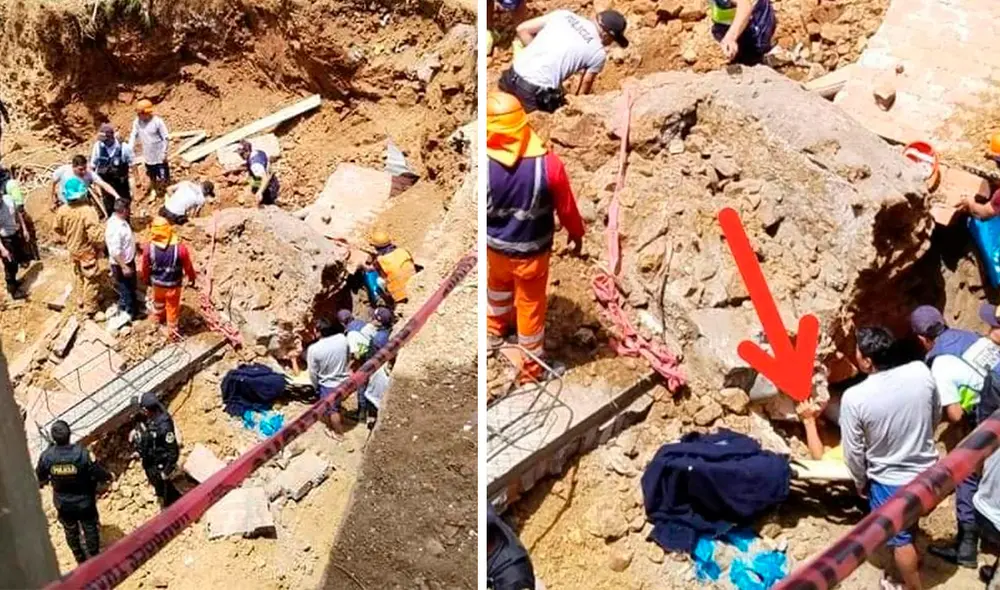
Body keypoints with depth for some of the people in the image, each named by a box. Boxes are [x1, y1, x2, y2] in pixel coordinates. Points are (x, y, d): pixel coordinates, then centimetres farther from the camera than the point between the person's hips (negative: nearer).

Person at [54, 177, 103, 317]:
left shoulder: (62, 210, -13)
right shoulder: (88, 211, -31)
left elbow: (57, 228, 3)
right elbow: (94, 234, -31)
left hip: (73, 249, 6)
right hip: (87, 251, -6)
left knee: (79, 276, 26)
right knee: (90, 279, 11)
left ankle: (81, 302, 43)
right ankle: (90, 308, 22)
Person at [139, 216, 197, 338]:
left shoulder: (149, 248, -26)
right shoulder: (180, 249, -31)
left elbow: (144, 267, -7)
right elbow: (188, 267, -14)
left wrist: (145, 279, 14)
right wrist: (192, 278, 8)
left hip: (157, 283, 3)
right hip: (174, 285, -3)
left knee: (158, 300, 34)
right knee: (172, 308, 20)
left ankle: (159, 317, 62)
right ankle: (172, 331, 39)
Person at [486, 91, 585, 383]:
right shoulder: (549, 164, -27)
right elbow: (566, 207, -12)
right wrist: (576, 233, 8)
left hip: (495, 245, 2)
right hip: (532, 250, -2)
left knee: (498, 285, 33)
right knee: (531, 304, 19)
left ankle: (495, 329, 61)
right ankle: (531, 364, 37)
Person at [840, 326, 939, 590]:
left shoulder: (854, 397, -27)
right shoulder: (921, 372, -17)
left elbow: (854, 452, -14)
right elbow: (936, 417, 2)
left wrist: (860, 483, 4)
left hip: (890, 482, -5)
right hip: (927, 472, 5)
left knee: (900, 540, 18)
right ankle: (912, 561, 54)